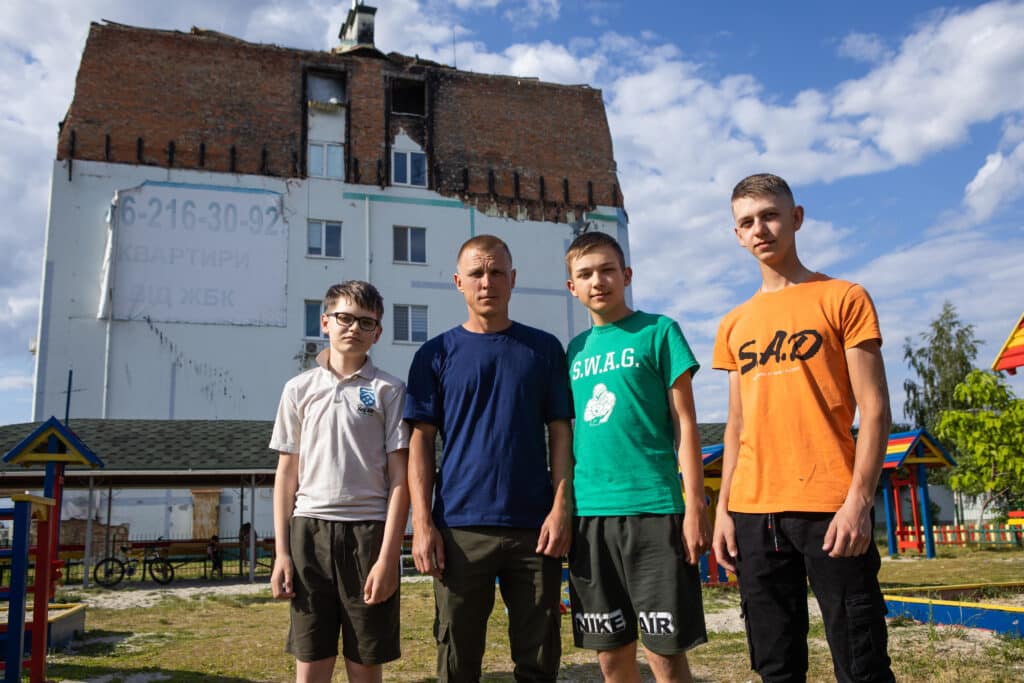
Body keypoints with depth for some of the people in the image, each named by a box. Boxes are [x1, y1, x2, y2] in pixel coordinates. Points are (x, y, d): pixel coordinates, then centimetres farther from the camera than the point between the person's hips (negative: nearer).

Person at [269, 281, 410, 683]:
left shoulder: (389, 391, 1)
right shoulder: (299, 389, 8)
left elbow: (399, 477, -3)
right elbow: (287, 473, 10)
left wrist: (388, 556, -10)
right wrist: (281, 552, 4)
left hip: (369, 529, -2)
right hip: (309, 529, 2)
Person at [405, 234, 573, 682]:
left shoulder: (544, 349, 7)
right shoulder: (436, 355, 6)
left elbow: (560, 433, 5)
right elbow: (421, 442, 3)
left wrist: (561, 507, -6)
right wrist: (422, 523, -6)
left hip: (534, 525, 1)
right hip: (460, 528, 0)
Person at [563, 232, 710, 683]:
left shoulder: (658, 331, 1)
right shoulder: (575, 350, 13)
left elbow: (684, 423, -2)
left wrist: (695, 506, -9)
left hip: (652, 509, -4)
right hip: (588, 514, 5)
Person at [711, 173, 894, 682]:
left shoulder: (842, 298, 2)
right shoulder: (734, 325, 14)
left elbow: (874, 409, -3)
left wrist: (859, 499, -13)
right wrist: (723, 508, 9)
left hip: (828, 507, -4)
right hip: (753, 512, 4)